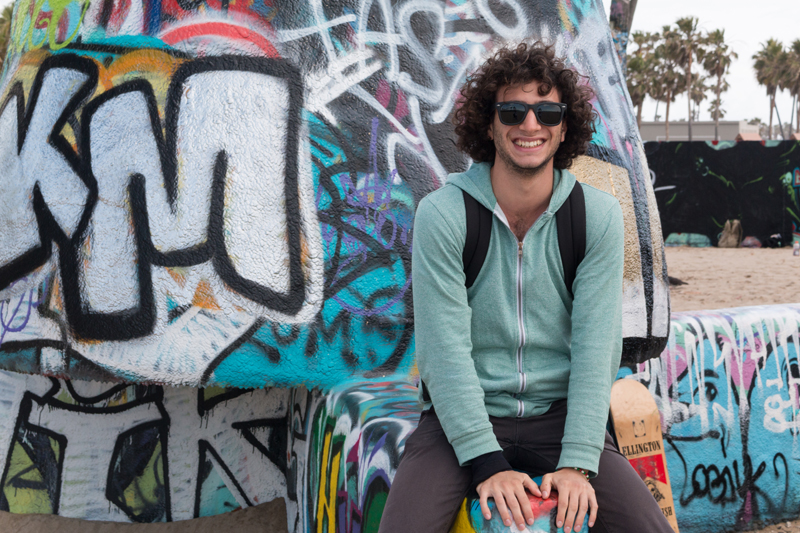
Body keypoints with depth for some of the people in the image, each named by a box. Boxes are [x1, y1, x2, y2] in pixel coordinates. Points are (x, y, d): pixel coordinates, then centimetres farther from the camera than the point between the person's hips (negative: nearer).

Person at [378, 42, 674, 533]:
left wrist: (576, 463, -17)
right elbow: (445, 347, -12)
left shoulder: (599, 215, -1)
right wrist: (487, 464, -20)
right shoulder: (442, 214, -7)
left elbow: (597, 346, -6)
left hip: (559, 414, 2)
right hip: (461, 416, -1)